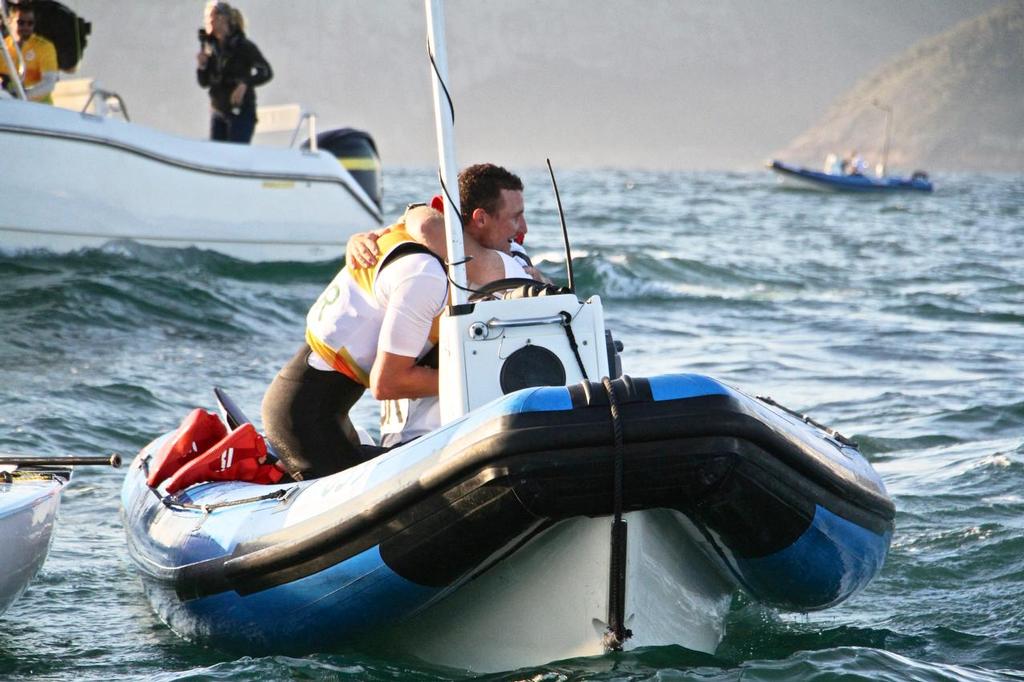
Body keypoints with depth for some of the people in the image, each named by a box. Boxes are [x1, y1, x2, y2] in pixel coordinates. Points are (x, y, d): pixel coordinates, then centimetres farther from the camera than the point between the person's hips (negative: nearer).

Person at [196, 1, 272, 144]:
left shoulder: (243, 46, -9)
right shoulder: (211, 46, 7)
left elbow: (266, 72, -14)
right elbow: (204, 83, 11)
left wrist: (245, 84, -27)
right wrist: (201, 66, -8)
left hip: (241, 112, -6)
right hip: (218, 112, 6)